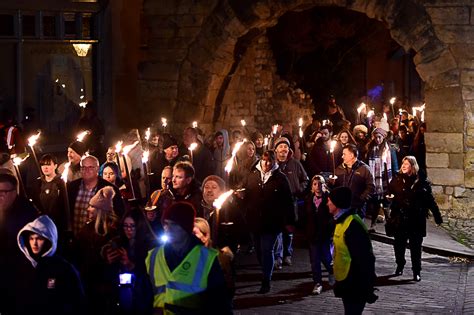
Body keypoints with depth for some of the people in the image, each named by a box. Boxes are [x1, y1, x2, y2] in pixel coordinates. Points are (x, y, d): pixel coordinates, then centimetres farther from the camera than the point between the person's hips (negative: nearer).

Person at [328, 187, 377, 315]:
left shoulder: (353, 225, -23)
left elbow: (364, 259, -23)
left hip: (355, 286, -10)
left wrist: (366, 289, -21)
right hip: (346, 283, 10)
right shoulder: (343, 221, 9)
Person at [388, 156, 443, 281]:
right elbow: (389, 192, 6)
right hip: (400, 218, 2)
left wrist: (437, 217, 1)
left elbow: (430, 200, 1)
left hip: (416, 219, -2)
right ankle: (400, 266, 28)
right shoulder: (397, 179, 4)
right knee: (399, 244, 8)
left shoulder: (421, 181, -2)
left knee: (416, 246, 1)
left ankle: (416, 271, 8)